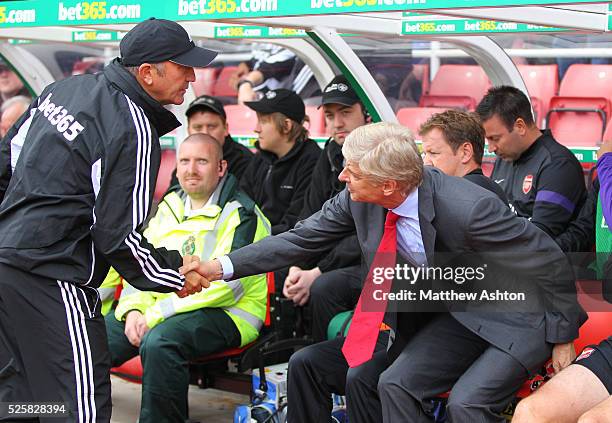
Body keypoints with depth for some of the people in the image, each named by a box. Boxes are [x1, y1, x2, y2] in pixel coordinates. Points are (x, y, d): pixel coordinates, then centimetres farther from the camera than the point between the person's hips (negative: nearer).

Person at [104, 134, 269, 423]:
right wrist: (134, 310, -7)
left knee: (159, 341, -35)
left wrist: (156, 314, -20)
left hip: (227, 313, -7)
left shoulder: (240, 214, -9)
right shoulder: (169, 207, 15)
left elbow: (226, 285, -18)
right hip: (159, 309, 7)